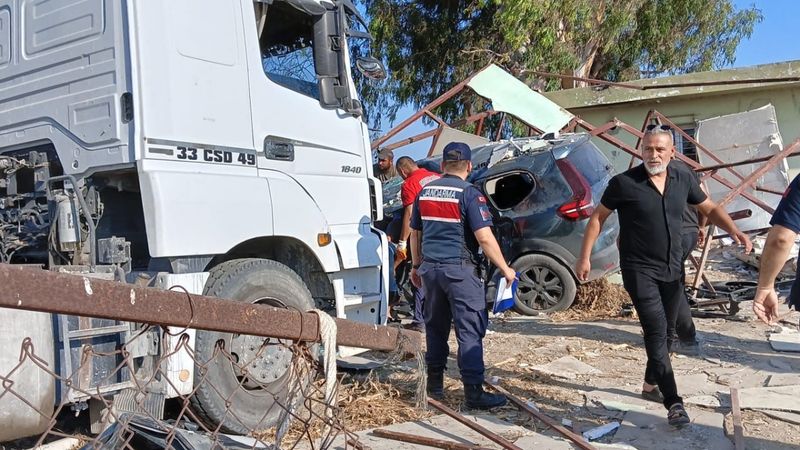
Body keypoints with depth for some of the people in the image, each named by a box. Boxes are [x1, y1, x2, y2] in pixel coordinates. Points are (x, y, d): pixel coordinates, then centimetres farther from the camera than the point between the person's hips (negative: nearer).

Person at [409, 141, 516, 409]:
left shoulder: (425, 191, 9)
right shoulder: (469, 194, -10)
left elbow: (415, 233, 15)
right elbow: (485, 238, -16)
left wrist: (416, 266, 26)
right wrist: (505, 269, -6)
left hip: (429, 268, 6)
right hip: (459, 269, -6)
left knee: (435, 327, 16)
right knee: (470, 331, -1)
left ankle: (435, 385, 24)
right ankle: (474, 392, 1)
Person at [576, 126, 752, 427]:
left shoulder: (683, 180, 1)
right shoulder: (624, 183, -13)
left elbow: (710, 209, 13)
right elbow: (598, 217, -5)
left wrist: (735, 232, -5)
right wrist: (585, 257, -8)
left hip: (671, 270, 6)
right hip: (639, 270, -5)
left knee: (663, 329, 17)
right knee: (656, 331, -12)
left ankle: (651, 381, 38)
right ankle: (673, 402, -6)